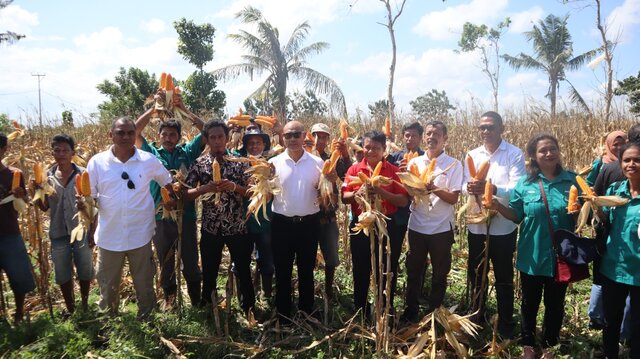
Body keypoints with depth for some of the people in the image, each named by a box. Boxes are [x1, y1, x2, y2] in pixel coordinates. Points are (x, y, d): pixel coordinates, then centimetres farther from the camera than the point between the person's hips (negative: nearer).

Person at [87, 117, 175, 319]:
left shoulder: (149, 161, -5)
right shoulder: (97, 162, -5)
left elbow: (167, 181, 11)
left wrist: (171, 200, -4)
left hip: (140, 235, 0)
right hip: (109, 236, 1)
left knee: (144, 285, 15)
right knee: (108, 286, 18)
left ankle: (146, 321, 36)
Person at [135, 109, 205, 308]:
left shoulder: (187, 152, 4)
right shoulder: (152, 153, 5)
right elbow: (135, 131, -2)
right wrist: (154, 108, -1)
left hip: (186, 215, -1)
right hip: (160, 217, 1)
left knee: (190, 260, 10)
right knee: (165, 261, 16)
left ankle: (196, 299, 26)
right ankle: (169, 296, 35)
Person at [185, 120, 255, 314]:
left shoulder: (240, 161, -2)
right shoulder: (199, 163, 0)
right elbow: (186, 194, -1)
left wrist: (233, 186, -20)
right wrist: (205, 188, -19)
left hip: (237, 227, -1)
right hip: (210, 228, 1)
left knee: (244, 272, 10)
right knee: (209, 274, 15)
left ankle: (249, 309, 29)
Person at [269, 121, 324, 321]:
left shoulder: (317, 163, 0)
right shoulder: (274, 163, -1)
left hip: (309, 223, 0)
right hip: (282, 223, 0)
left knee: (306, 270, 13)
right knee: (282, 271, 10)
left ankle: (306, 313, 30)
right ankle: (283, 316, 26)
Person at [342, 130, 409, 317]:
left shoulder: (394, 171, -3)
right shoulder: (354, 169, 2)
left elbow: (404, 201, -8)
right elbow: (344, 197, 0)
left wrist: (382, 192, -23)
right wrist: (358, 192, -21)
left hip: (386, 226, -1)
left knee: (387, 272, 9)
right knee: (361, 272, 12)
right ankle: (360, 314, 29)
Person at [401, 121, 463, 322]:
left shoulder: (454, 165, -5)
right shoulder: (414, 163, 3)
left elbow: (453, 198, -10)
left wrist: (433, 188, -25)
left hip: (441, 228, -2)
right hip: (417, 226, 2)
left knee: (439, 275, 11)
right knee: (413, 272, 13)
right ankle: (411, 311, 30)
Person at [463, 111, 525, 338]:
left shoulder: (515, 154, -8)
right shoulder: (473, 155, 5)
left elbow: (518, 189, -17)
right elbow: (464, 185, 1)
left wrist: (491, 188, -35)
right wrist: (469, 187, -24)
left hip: (503, 227, -4)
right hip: (476, 225, 4)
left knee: (503, 279, 11)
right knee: (475, 274, 17)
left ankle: (505, 325, 28)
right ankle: (476, 318, 37)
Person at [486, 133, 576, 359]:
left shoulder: (572, 180, -3)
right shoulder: (525, 183, -4)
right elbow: (517, 216, 1)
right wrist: (498, 206, -16)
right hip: (532, 257, 0)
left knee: (555, 304, 16)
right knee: (530, 303, 16)